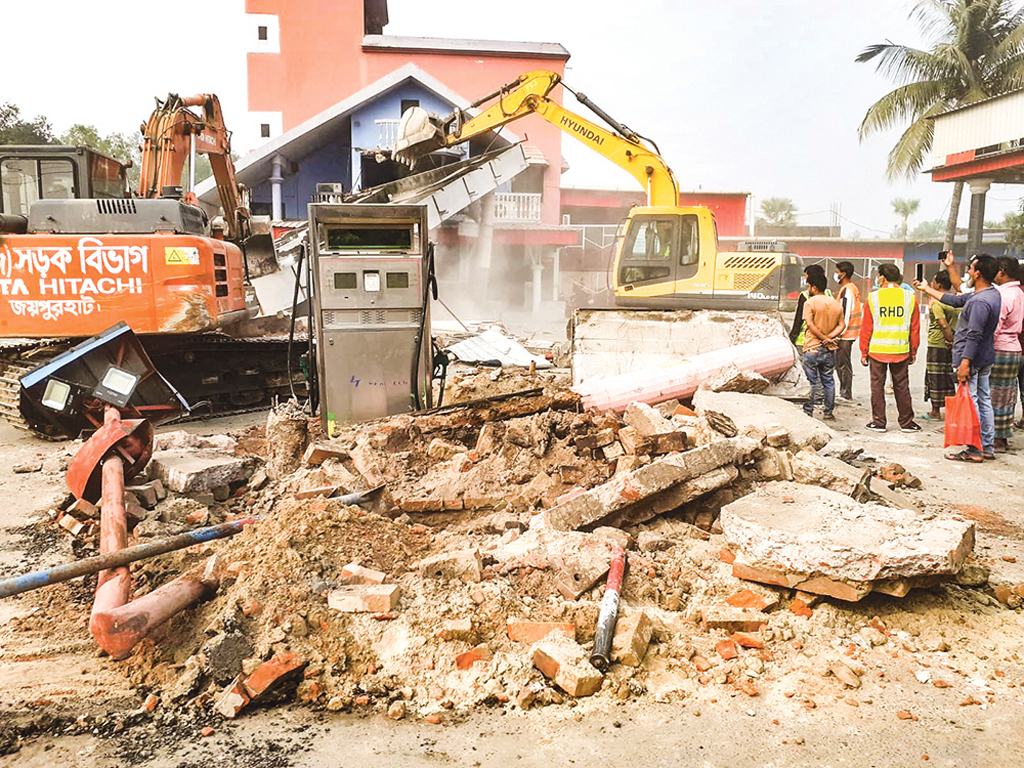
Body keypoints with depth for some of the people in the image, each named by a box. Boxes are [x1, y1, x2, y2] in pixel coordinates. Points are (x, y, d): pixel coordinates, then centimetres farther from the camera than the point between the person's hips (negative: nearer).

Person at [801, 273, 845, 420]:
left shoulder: (810, 303, -9)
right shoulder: (836, 303, 10)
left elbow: (810, 324, -17)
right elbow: (842, 325, 4)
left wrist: (824, 338, -12)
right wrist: (829, 337, -7)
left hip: (812, 348, -5)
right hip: (829, 350, 5)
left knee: (811, 382, 0)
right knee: (828, 381, 12)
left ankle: (808, 412, 3)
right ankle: (828, 412, 16)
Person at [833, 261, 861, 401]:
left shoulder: (846, 290, -17)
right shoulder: (853, 288, 14)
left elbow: (845, 315, -21)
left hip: (845, 334, -10)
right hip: (850, 332, 10)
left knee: (843, 364, -3)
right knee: (840, 364, 16)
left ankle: (846, 394, 2)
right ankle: (844, 392, 22)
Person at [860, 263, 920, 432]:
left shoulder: (873, 298, -5)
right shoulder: (910, 297, 1)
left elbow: (866, 328, -2)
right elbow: (915, 328, 5)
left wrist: (864, 352, 6)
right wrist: (913, 351, 14)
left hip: (877, 350, -2)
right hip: (901, 351, 2)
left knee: (877, 386, 7)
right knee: (902, 387, 9)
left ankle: (878, 422, 10)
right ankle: (907, 422, 16)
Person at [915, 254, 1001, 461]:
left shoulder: (980, 302, -22)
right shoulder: (992, 293, 11)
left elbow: (974, 335, -25)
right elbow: (957, 300, 21)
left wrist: (965, 362, -25)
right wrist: (927, 289, 27)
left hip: (971, 359, -10)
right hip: (985, 359, 10)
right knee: (984, 402, 13)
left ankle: (974, 450, -1)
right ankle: (988, 448, 20)